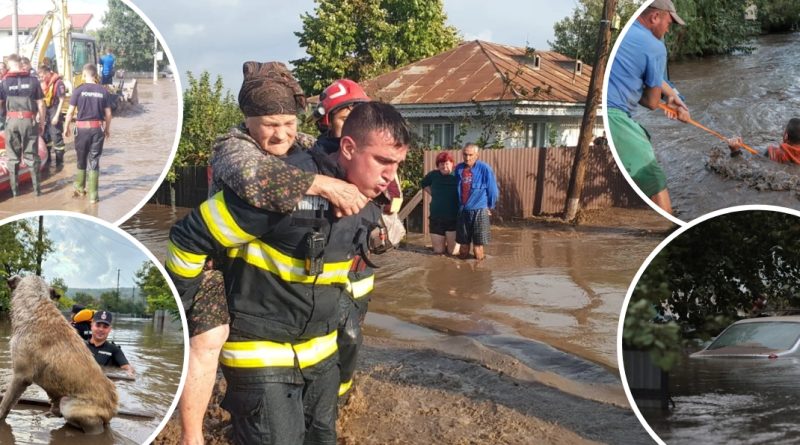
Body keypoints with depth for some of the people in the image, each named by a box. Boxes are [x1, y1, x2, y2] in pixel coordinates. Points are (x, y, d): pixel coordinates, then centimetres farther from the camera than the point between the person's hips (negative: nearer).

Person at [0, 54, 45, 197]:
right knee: (31, 155, 7)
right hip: (29, 120, 0)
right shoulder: (32, 80, -1)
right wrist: (42, 123, 7)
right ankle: (36, 188, 7)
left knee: (13, 156, 11)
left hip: (12, 121, 0)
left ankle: (14, 189, 13)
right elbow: (40, 105, -1)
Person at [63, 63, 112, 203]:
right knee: (94, 161, 4)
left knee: (82, 159, 16)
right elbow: (108, 114, 3)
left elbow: (70, 111, -4)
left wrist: (66, 127, 8)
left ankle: (80, 187, 32)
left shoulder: (79, 90, -5)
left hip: (82, 128, -1)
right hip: (98, 129, 1)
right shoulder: (103, 91, -1)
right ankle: (93, 194, 2)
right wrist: (107, 128, 17)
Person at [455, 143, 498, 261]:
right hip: (462, 211, 4)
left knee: (478, 245, -1)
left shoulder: (485, 169, -10)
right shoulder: (459, 168, 3)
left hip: (479, 211, -4)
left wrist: (489, 207, 8)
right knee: (463, 243, 10)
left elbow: (493, 190, -1)